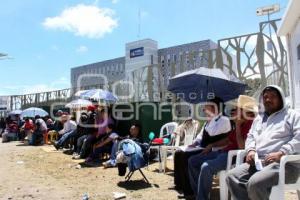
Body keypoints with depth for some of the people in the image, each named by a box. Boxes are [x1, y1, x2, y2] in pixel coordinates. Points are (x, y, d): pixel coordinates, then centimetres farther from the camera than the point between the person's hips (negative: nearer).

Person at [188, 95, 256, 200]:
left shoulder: (251, 125, -14)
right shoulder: (240, 123, 14)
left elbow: (242, 147, -23)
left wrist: (237, 126, -18)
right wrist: (211, 145, 12)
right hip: (224, 152, 10)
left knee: (206, 167, -33)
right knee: (192, 161, 5)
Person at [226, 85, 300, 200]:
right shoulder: (259, 118, 28)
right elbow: (251, 136, 26)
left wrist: (281, 153, -18)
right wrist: (251, 150, 4)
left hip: (284, 163, -6)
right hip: (258, 162, 6)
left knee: (255, 183, -32)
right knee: (232, 176, -16)